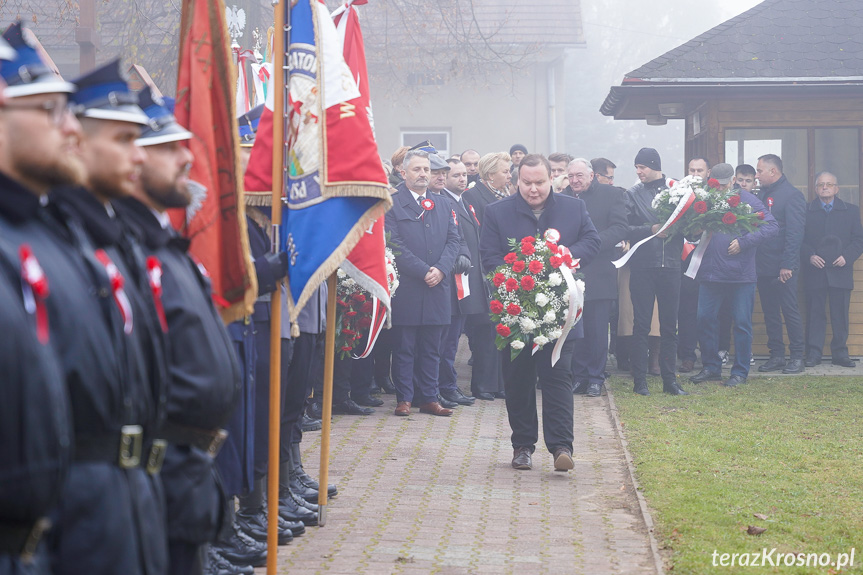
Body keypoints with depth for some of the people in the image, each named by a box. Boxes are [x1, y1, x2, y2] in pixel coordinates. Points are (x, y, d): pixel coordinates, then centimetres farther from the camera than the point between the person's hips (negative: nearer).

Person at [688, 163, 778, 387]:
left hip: (740, 274, -3)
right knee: (705, 318, 4)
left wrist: (743, 242, -14)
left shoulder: (747, 200, -1)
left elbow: (771, 226, -7)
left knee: (742, 323, 2)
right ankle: (711, 367, 17)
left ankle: (740, 371, 11)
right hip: (709, 273, 4)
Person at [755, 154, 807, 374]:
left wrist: (787, 264, -21)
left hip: (782, 267, -7)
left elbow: (794, 232, -15)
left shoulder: (792, 195, -9)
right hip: (763, 265, 7)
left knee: (790, 311, -2)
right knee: (770, 312, 9)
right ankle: (776, 356, 15)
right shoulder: (762, 194, 13)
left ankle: (797, 357, 5)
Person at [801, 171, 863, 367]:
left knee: (840, 314, 3)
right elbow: (799, 240, 4)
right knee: (815, 314, 0)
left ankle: (840, 353, 9)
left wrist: (847, 257, -10)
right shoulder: (806, 211, 7)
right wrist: (810, 255, -14)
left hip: (840, 271, 1)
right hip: (814, 272, -1)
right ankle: (813, 353, 4)